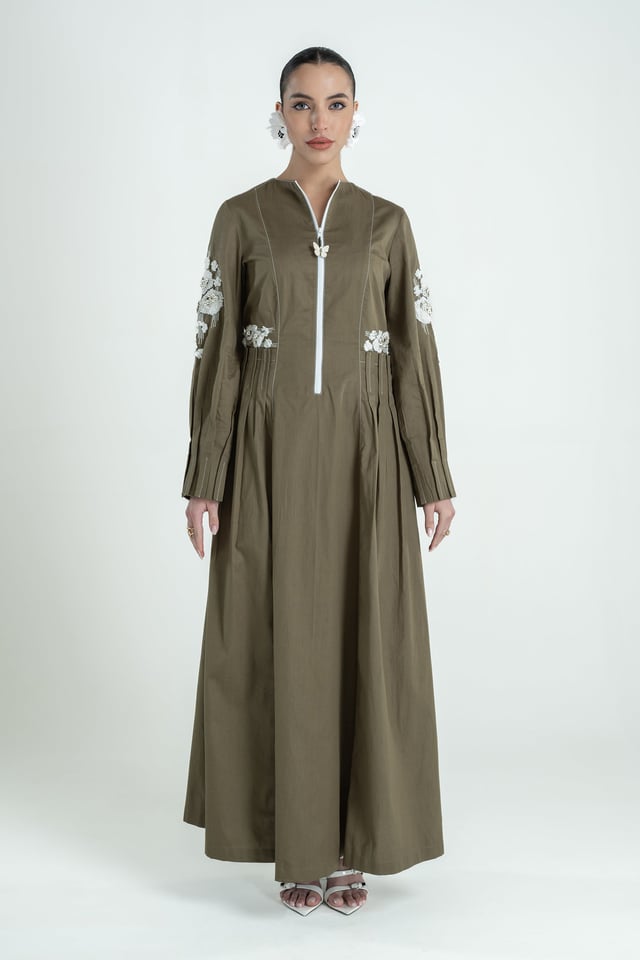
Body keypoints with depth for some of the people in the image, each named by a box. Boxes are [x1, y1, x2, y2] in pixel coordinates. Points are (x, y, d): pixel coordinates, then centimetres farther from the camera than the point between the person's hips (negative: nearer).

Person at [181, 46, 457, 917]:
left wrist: (434, 479, 1)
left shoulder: (387, 224, 8)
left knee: (366, 639, 1)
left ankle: (351, 844, 15)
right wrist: (202, 481, -5)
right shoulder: (242, 218, 4)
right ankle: (297, 845, 15)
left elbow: (414, 354, 6)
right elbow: (217, 352, 1)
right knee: (280, 640, 0)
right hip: (271, 450, -1)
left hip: (364, 451, 1)